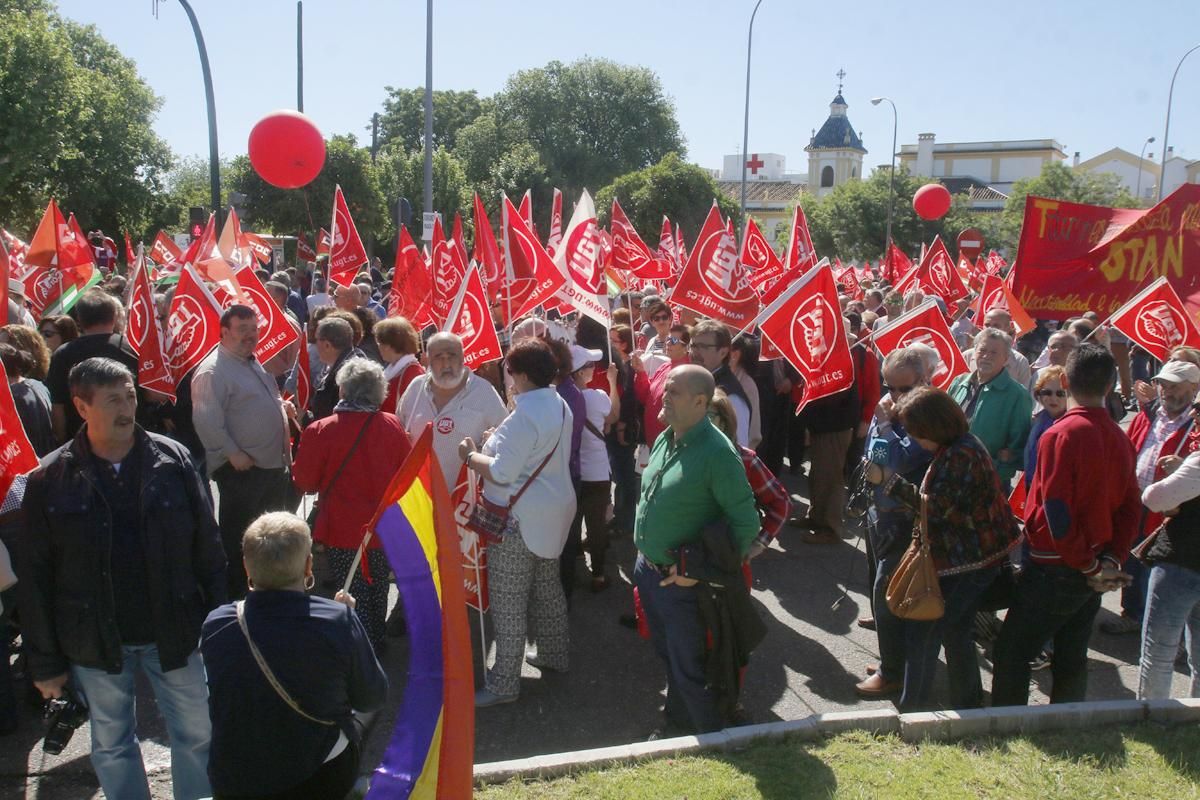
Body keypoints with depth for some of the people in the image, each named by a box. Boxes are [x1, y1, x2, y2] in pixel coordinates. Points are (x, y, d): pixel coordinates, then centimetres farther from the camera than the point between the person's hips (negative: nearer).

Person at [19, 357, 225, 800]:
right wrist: (45, 662, 0)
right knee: (111, 746, 18)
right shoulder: (49, 480, -8)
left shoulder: (172, 460, -7)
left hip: (174, 634, 0)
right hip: (96, 644, 0)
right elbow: (35, 578, -3)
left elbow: (208, 550, -2)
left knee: (198, 735, 13)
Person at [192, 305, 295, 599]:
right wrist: (233, 454, -22)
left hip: (273, 465, 10)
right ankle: (235, 595, 15)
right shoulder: (212, 371, -16)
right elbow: (207, 421, -22)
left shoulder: (253, 363, 14)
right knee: (238, 538, 2)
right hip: (242, 470, -10)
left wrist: (281, 405, 10)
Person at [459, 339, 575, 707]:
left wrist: (470, 455, -8)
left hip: (520, 520, -10)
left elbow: (501, 473, -24)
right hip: (552, 512, 10)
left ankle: (504, 682, 6)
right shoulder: (559, 405, 8)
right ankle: (553, 653, 36)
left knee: (508, 604, -2)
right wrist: (498, 443, 10)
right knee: (547, 588, 22)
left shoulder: (524, 415, -22)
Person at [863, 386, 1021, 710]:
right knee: (957, 632, 20)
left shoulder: (961, 456, -24)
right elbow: (940, 500, 14)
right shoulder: (959, 446, 9)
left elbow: (934, 506, -24)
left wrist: (888, 480, -21)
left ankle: (913, 708, 9)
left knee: (921, 632, -2)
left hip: (965, 564, -10)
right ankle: (968, 704, 33)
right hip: (967, 557, 10)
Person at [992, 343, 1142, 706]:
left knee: (1010, 656, 2)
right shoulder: (1120, 439, 5)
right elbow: (1131, 508, 6)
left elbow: (1056, 512, -21)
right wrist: (1111, 561, -2)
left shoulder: (1060, 435, -18)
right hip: (1090, 573, 8)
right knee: (1072, 661, 17)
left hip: (1054, 569, -7)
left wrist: (1088, 567, -10)